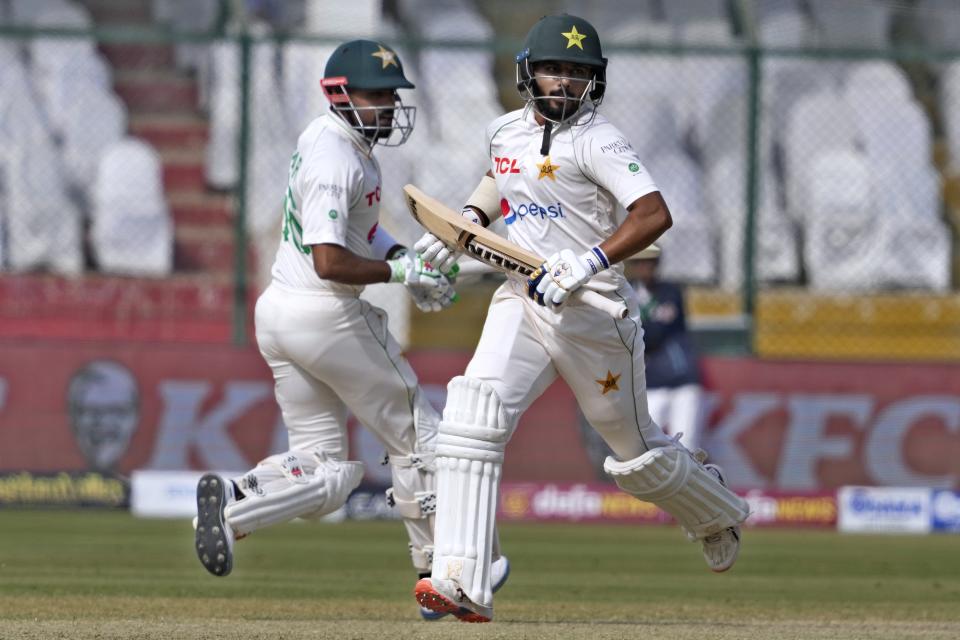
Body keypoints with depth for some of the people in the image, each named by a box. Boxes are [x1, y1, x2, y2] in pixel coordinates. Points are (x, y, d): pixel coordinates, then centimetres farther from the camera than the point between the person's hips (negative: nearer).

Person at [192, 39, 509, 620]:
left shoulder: (323, 137, 12)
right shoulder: (337, 162, -19)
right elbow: (329, 261, -27)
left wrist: (404, 259, 11)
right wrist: (403, 273, -17)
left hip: (277, 313, 9)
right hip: (328, 317, -9)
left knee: (324, 471, 9)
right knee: (418, 438, 7)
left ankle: (235, 500, -16)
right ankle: (442, 572, 13)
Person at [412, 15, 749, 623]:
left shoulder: (598, 141, -14)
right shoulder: (506, 131, 8)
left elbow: (655, 213, -27)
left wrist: (588, 263, -37)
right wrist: (467, 220, 14)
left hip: (595, 313, -5)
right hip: (521, 301, 5)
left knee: (637, 450, 11)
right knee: (473, 413, -20)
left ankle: (719, 512, 45)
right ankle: (463, 585, -26)